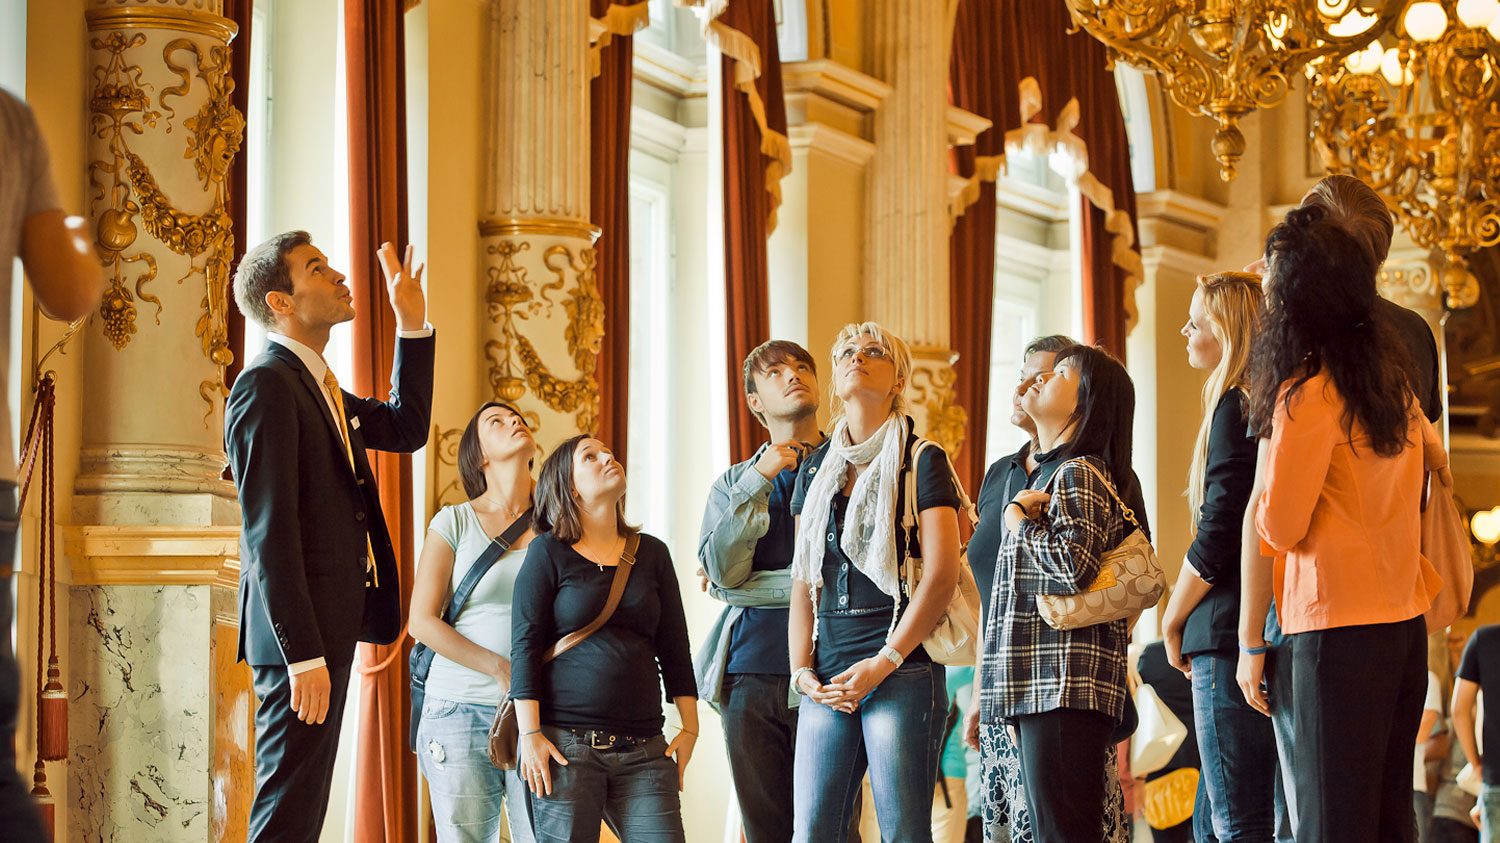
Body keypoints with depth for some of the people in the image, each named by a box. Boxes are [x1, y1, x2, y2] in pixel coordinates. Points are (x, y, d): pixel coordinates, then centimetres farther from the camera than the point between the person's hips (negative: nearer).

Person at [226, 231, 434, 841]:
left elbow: (407, 427, 30)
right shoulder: (266, 385, -14)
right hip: (301, 633, -10)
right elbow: (269, 533, -19)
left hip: (329, 627, 10)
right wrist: (304, 655, -24)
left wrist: (413, 324, 19)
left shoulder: (318, 386, 17)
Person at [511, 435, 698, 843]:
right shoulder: (549, 553, 4)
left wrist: (689, 728, 10)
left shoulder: (652, 554, 16)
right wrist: (530, 735, -10)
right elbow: (524, 647, -2)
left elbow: (674, 649, 17)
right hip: (565, 744, -3)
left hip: (642, 749, 3)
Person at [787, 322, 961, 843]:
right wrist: (802, 670, 4)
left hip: (904, 669, -5)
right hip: (828, 681, 5)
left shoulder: (922, 461, 2)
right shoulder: (815, 471, 18)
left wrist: (882, 664, -13)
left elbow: (941, 576, -7)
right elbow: (804, 582, 17)